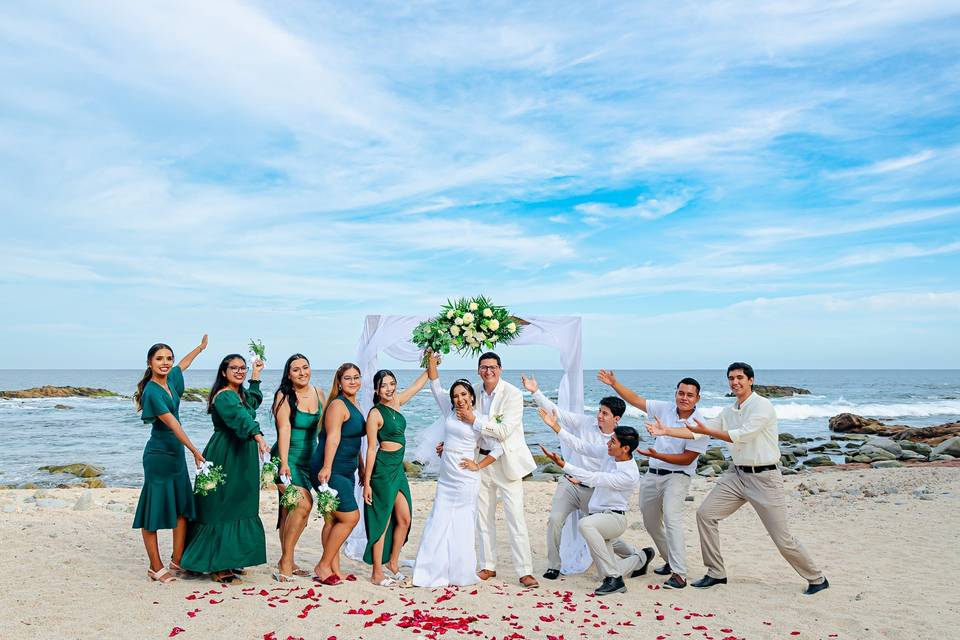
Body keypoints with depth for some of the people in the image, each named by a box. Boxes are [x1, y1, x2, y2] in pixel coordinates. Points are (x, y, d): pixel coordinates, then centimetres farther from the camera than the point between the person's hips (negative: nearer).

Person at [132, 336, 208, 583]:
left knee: (183, 508, 10)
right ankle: (156, 568, 8)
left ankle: (177, 561, 19)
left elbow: (182, 365, 29)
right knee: (154, 512, 1)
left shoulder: (170, 380, 5)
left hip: (176, 454, 9)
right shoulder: (152, 391, -18)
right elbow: (172, 424, -23)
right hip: (158, 456, -9)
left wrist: (201, 347, 43)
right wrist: (194, 450, -27)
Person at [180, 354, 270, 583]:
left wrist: (256, 375, 36)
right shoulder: (224, 396, -15)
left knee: (237, 509, 12)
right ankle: (217, 568, -2)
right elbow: (240, 417, -34)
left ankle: (228, 561, 20)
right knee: (222, 509, -7)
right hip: (225, 458, -10)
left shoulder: (240, 394, 14)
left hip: (240, 458, 10)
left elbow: (253, 400, 37)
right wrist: (258, 436, -49)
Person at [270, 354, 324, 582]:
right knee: (303, 503, -20)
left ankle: (287, 561, 20)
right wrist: (284, 464, -24)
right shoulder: (284, 396, -10)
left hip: (308, 459, 6)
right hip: (288, 457, -6)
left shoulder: (318, 393, 7)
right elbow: (284, 430, -18)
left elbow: (322, 426, 15)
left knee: (290, 509, 12)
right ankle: (286, 561, -9)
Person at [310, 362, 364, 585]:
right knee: (350, 517, -9)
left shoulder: (354, 404, 16)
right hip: (330, 471, -9)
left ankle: (333, 567, 15)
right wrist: (326, 467, -30)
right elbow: (333, 437, -23)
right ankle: (323, 565, 2)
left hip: (346, 471, 9)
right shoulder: (338, 405, -12)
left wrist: (361, 467, 24)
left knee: (334, 519, 10)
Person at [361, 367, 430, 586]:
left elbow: (418, 384, 21)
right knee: (382, 521, 0)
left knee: (404, 519, 12)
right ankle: (377, 574, 11)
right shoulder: (375, 414, -13)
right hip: (383, 469, -8)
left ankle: (393, 563, 29)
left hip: (398, 468, 8)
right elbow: (371, 449, -13)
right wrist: (367, 483, -12)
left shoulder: (396, 402, 7)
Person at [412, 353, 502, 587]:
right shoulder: (450, 411, 8)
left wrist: (478, 466, -5)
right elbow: (435, 386, 14)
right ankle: (434, 571, 13)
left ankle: (461, 574, 13)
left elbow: (497, 448, -4)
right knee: (438, 522, 5)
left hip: (465, 479, -5)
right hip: (445, 478, 5)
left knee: (462, 525, 1)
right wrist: (431, 362, 9)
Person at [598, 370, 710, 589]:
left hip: (677, 476, -6)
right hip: (653, 474, 6)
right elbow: (635, 399, 5)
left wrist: (657, 455, -22)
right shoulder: (665, 408, 1)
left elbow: (687, 459, -14)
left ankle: (679, 574, -26)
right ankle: (671, 561, 34)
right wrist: (614, 383, -3)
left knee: (671, 517, -26)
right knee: (650, 522, 15)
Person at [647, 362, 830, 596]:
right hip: (737, 474, 7)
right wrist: (667, 431, -3)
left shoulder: (763, 406, -12)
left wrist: (708, 431, -20)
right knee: (705, 514, -3)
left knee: (782, 539, -1)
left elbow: (741, 435, -22)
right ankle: (716, 573, 9)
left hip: (764, 477, -7)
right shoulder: (728, 412, 10)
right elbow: (698, 431, 7)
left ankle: (816, 579, 23)